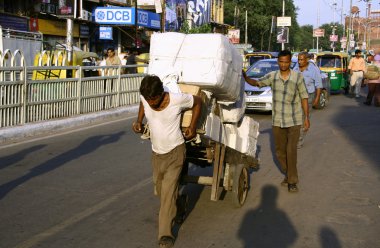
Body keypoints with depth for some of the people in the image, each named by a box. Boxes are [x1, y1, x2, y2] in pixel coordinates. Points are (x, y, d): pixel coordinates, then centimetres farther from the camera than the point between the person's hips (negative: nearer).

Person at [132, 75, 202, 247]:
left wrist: (193, 126, -5)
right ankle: (174, 209, 50)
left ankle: (165, 234, -10)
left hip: (175, 151, -5)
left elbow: (197, 102, -5)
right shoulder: (146, 98, -14)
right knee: (160, 190, 18)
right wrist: (138, 121, 1)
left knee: (168, 191, -14)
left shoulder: (177, 99, -25)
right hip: (156, 152, 5)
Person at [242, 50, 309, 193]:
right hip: (277, 120, 3)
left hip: (294, 120, -3)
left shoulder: (298, 77, -5)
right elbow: (256, 83, 3)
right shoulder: (272, 76, 0)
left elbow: (304, 98, -1)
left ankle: (292, 181, 2)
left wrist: (306, 118, -2)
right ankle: (288, 174, 32)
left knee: (291, 151, -10)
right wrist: (245, 78, -18)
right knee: (280, 151, 11)